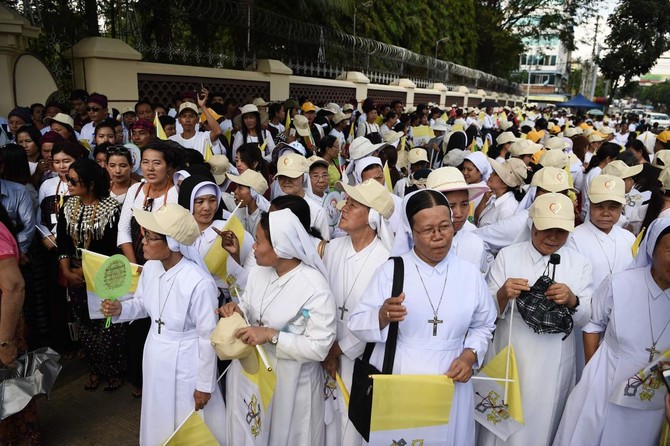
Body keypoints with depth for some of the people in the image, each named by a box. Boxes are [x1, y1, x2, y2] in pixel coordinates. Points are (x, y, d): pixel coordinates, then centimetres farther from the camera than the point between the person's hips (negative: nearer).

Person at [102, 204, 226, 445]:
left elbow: (208, 337, -21)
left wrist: (204, 385, -12)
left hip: (186, 363, -6)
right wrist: (120, 309, -12)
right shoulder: (150, 267, -11)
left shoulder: (199, 283, -31)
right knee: (158, 420, 28)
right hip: (155, 355, 6)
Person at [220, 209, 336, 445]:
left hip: (289, 382, -6)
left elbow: (320, 347, -24)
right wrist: (236, 310, -12)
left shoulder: (316, 289, -26)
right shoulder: (258, 272, -5)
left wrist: (271, 336, -29)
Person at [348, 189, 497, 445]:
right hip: (395, 386, -1)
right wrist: (383, 315, -27)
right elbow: (357, 325, -7)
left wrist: (470, 355, -6)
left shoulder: (470, 274, 0)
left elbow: (483, 326, 11)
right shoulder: (390, 271, -6)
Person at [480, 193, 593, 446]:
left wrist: (572, 301, -21)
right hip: (509, 359, -1)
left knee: (541, 423, 15)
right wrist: (503, 295, -26)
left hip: (554, 365, 1)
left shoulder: (580, 264, 1)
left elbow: (585, 319, 0)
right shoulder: (507, 256, -4)